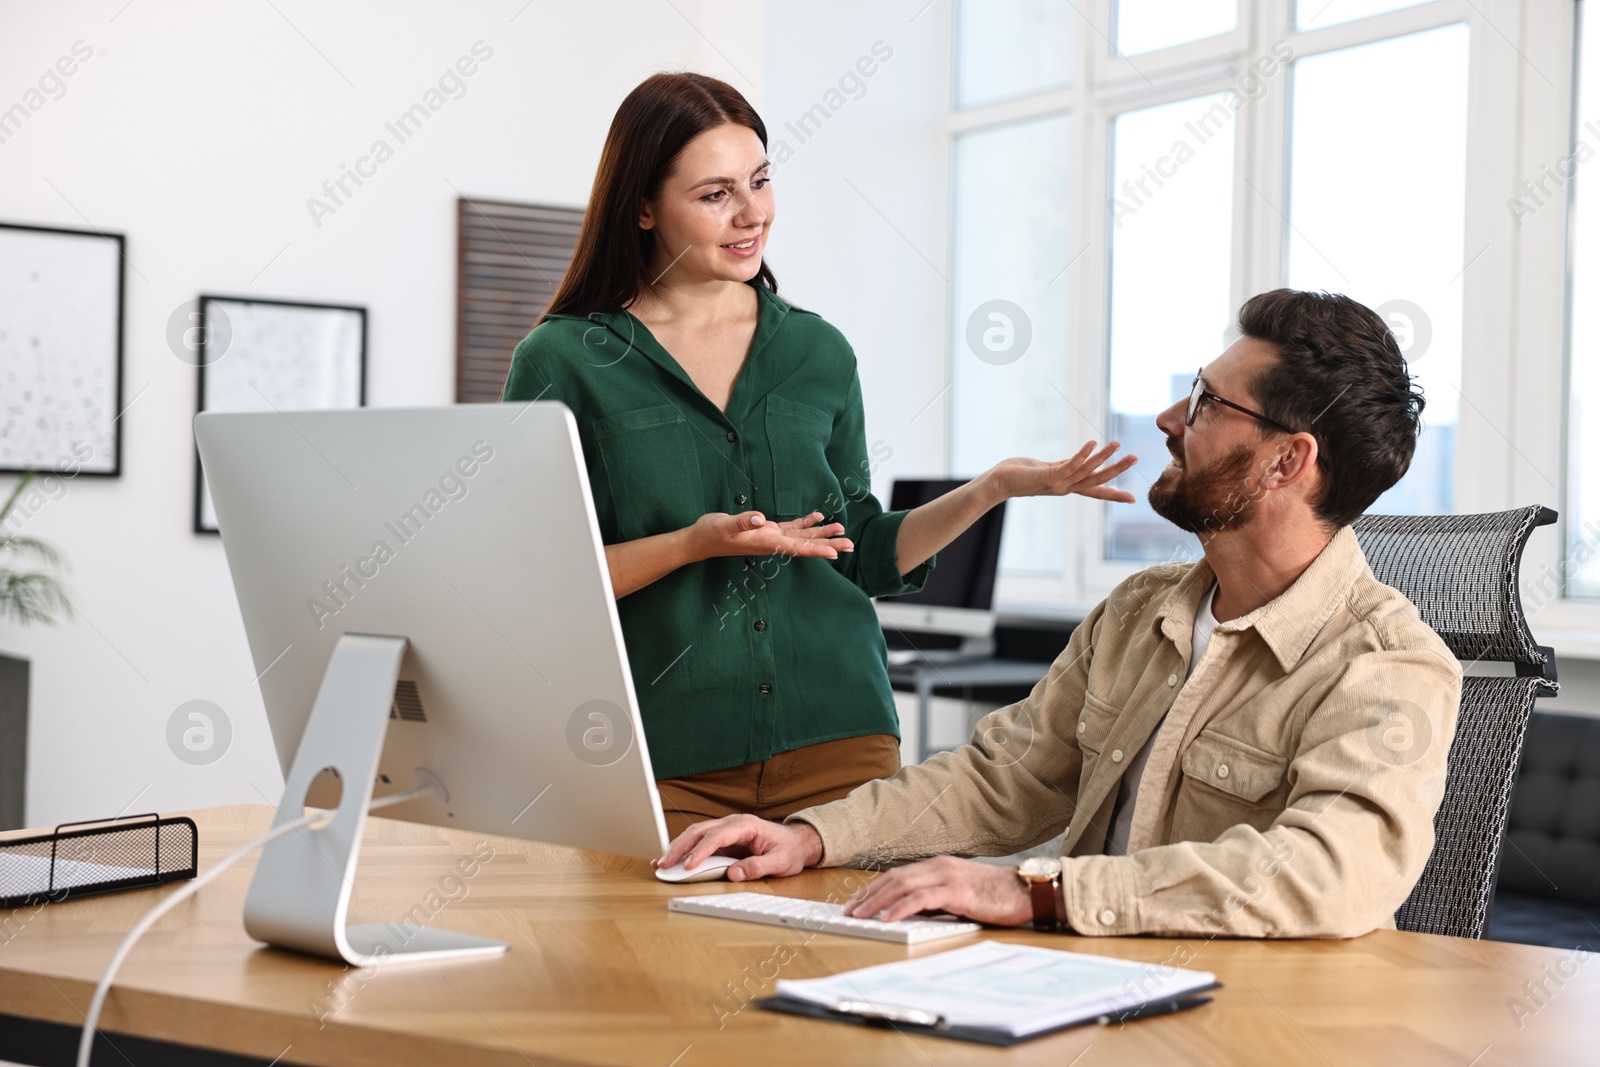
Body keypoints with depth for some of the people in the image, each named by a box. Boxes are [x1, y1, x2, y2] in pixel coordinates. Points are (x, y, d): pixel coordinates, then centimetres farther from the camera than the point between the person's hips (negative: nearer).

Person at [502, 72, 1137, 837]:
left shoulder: (818, 353, 11)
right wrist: (695, 544, -16)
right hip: (665, 764, -3)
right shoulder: (560, 363, -1)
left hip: (837, 742, 3)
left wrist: (993, 488, 3)